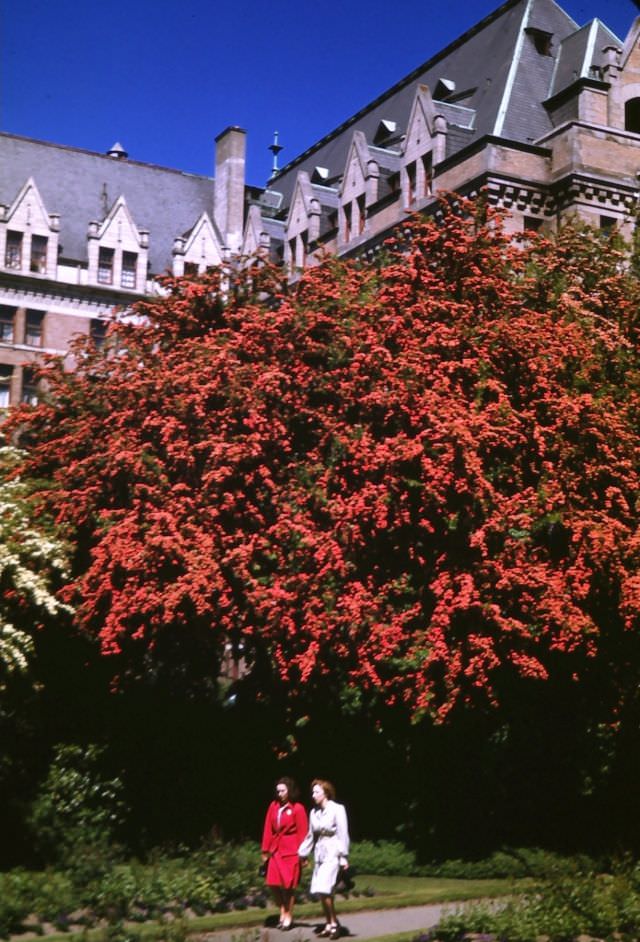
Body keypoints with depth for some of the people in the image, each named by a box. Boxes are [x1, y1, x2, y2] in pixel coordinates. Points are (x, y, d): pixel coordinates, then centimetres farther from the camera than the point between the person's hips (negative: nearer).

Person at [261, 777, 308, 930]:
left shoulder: (297, 808, -6)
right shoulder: (273, 806, 6)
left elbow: (302, 833, -4)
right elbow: (268, 829, 9)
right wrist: (265, 850, 7)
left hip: (291, 851, -4)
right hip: (275, 850, 4)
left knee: (288, 885, 0)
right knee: (273, 884, 2)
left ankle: (288, 916, 14)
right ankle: (282, 912, 20)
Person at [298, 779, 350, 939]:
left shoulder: (337, 809, -8)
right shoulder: (314, 813, 9)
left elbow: (343, 835, -8)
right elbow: (310, 836, 18)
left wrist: (344, 858, -10)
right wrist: (302, 854, 16)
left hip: (332, 853, -6)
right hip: (319, 854, 6)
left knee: (323, 889, -16)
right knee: (321, 891, 5)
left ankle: (334, 923, -3)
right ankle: (329, 924, 15)